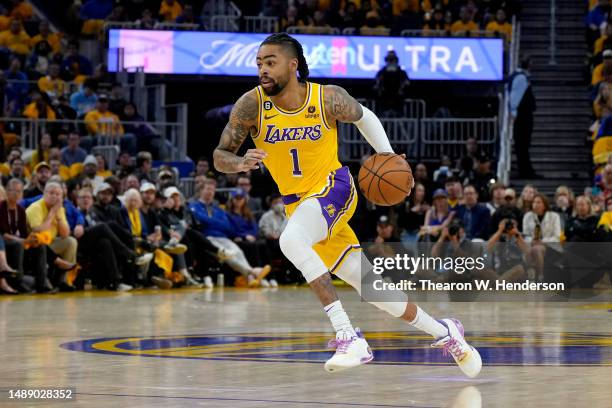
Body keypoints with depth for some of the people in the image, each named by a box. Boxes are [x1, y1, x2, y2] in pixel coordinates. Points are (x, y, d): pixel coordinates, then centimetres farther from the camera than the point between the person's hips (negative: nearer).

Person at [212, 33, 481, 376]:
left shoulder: (329, 99, -13)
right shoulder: (252, 106, -11)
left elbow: (363, 116, 9)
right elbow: (219, 156, -8)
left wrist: (388, 156, -4)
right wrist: (239, 163, -31)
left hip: (333, 189, -4)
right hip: (298, 204, 4)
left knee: (291, 240, -35)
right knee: (370, 288, 6)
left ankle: (348, 336, -33)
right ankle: (443, 332, 27)